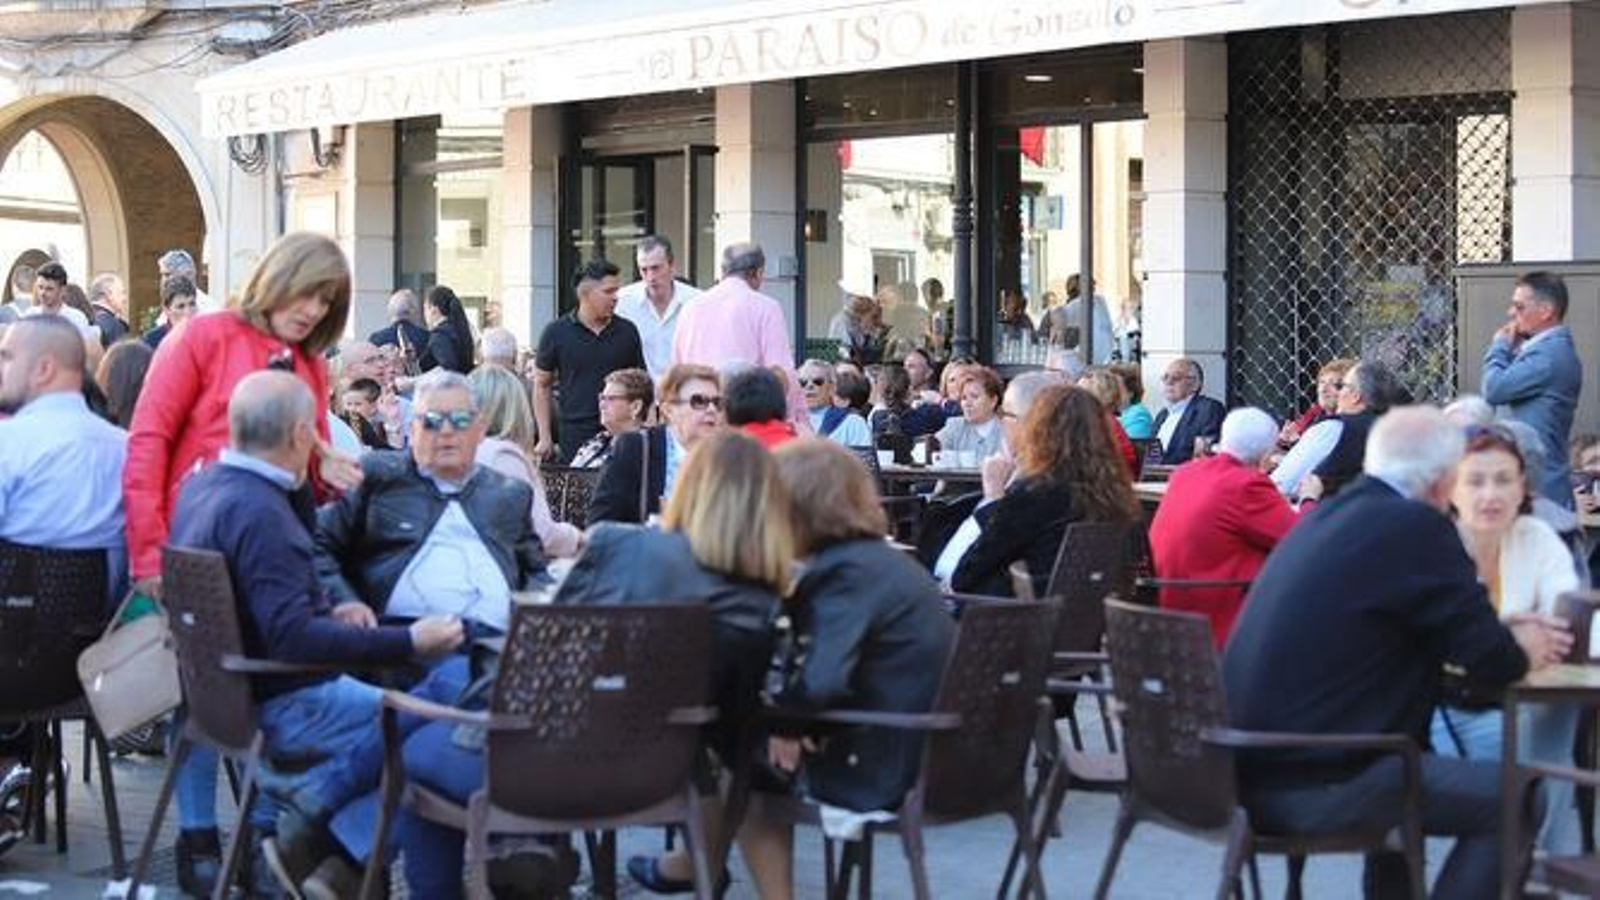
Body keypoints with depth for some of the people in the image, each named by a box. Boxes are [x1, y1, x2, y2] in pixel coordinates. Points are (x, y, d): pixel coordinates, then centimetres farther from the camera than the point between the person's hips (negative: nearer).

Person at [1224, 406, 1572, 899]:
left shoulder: (1332, 513, 13)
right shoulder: (1417, 526, -13)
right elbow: (1494, 662, -8)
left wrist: (1503, 633, 27)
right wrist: (1523, 650, 13)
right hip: (1310, 788, -9)